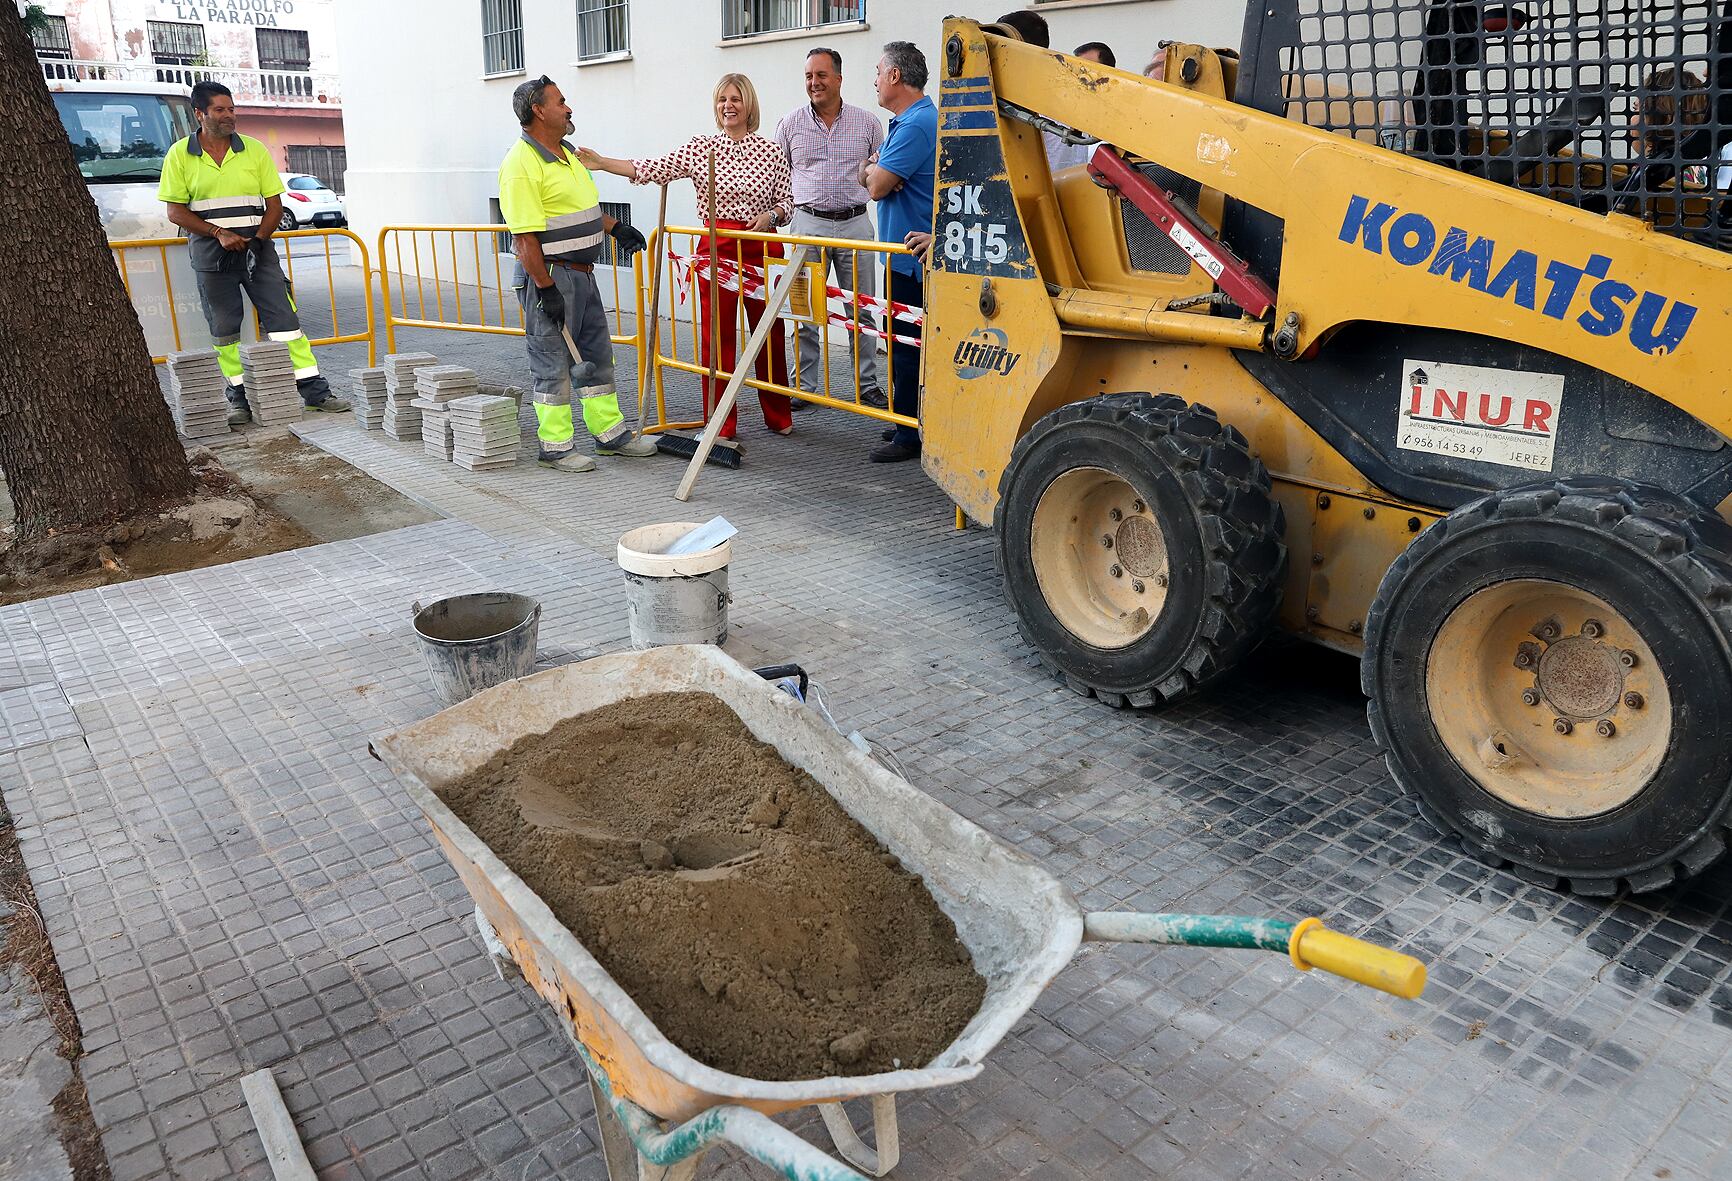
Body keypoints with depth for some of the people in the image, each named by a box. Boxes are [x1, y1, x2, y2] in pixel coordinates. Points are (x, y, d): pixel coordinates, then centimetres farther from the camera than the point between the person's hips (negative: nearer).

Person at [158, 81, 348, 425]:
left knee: (283, 316, -5)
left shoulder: (254, 150, 6)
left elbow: (274, 203, 6)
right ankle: (239, 396, 12)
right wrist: (219, 233, -13)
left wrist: (258, 239, -9)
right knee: (223, 328, 3)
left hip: (256, 246, 0)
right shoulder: (180, 155, 2)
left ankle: (313, 390, -3)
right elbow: (175, 211, 0)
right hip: (210, 252, 0)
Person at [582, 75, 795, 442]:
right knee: (717, 335, 0)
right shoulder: (699, 148, 4)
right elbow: (654, 169, -5)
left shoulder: (771, 152, 4)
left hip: (762, 249, 0)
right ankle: (721, 425, 8)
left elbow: (787, 201, 10)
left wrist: (772, 214, -12)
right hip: (716, 249, 0)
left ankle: (778, 416, 23)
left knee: (770, 331, 7)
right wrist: (602, 162, -13)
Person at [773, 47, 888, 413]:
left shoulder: (867, 121, 7)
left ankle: (868, 384, 13)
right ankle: (805, 385, 9)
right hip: (809, 224, 0)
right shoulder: (790, 123, 6)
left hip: (856, 223, 0)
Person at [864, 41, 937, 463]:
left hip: (911, 256, -10)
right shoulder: (907, 120, 17)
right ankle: (911, 424, 25)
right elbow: (877, 182, 22)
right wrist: (877, 171, 0)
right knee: (904, 341, 16)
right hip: (908, 251, 10)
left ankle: (911, 436, 2)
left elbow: (878, 186, -19)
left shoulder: (916, 125, -17)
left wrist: (871, 170, 2)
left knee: (906, 345, -5)